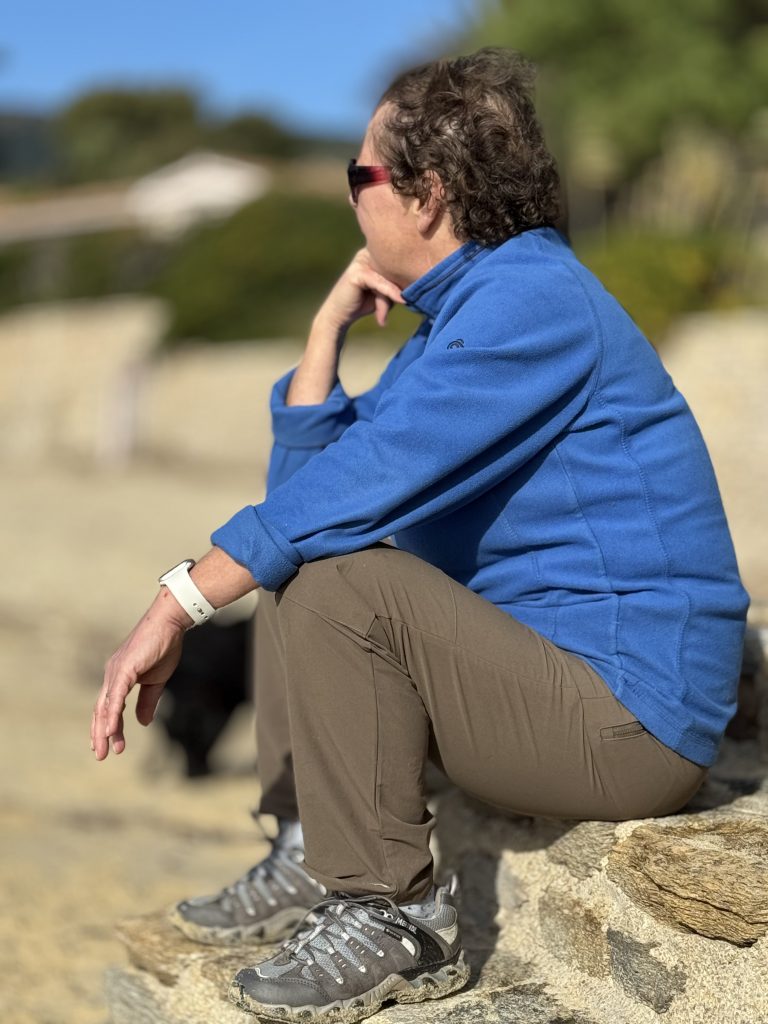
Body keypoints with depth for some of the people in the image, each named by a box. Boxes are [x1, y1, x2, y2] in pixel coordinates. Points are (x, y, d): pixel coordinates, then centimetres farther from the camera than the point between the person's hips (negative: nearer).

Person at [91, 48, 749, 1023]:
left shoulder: (532, 303, -18)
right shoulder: (455, 317, 13)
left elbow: (367, 479, -26)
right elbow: (305, 482, 10)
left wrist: (177, 605, -22)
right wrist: (328, 328, 1)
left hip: (632, 716, -10)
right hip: (548, 662, 10)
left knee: (339, 581, -26)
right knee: (296, 556, 14)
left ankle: (390, 916, -12)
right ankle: (312, 853, 9)